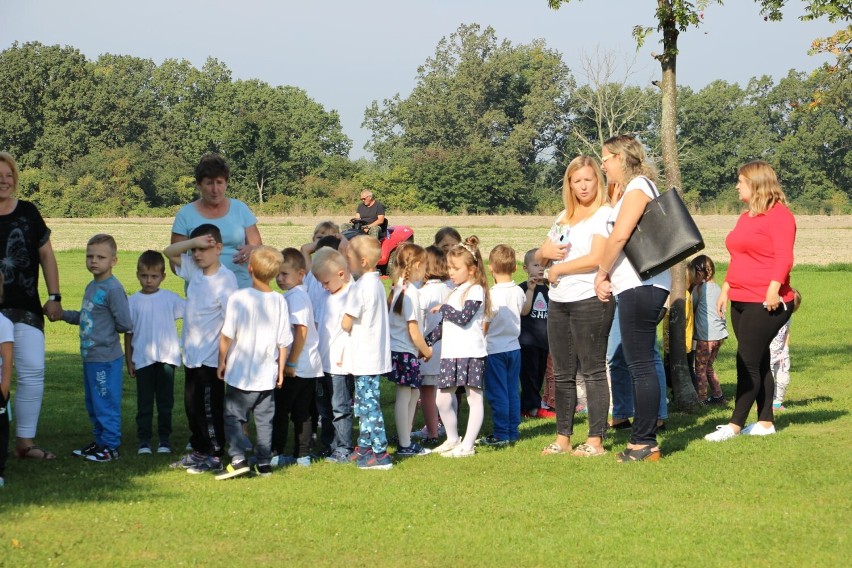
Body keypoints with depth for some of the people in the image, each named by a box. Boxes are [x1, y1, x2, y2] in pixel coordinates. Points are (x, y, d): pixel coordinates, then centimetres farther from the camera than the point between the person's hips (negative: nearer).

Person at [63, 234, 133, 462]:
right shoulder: (91, 287, 12)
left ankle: (110, 447, 6)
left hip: (106, 359, -9)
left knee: (106, 403, -2)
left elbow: (125, 324, -19)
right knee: (93, 404, 18)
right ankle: (100, 441, 28)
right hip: (89, 357, 9)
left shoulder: (114, 289, -17)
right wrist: (64, 314, 12)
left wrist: (107, 329, -4)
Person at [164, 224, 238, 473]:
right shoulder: (194, 270, 6)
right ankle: (199, 451, 29)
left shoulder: (225, 278, -16)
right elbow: (169, 252, 11)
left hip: (211, 358, -8)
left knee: (210, 408, 0)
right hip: (191, 356, 8)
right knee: (192, 406, 17)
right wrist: (193, 242, -7)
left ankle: (214, 456, 9)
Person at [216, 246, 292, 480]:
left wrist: (222, 362, 3)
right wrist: (280, 370, 14)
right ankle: (264, 463, 14)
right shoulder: (279, 301, -2)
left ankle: (238, 459, -6)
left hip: (240, 373, -4)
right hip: (267, 375, 4)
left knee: (233, 416, 5)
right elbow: (284, 341, 2)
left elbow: (227, 335, -12)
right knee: (264, 419, 12)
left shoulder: (238, 298, -14)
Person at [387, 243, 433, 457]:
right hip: (405, 351, -9)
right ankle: (405, 445, 3)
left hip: (398, 350, 9)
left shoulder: (398, 289, 10)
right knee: (404, 396, -3)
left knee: (413, 393, 17)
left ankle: (405, 439, 23)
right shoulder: (411, 292, -17)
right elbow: (413, 329, -18)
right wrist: (426, 350, -5)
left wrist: (421, 348, 14)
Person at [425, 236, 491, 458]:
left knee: (474, 398, -1)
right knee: (443, 400, 9)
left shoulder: (475, 290, -7)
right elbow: (444, 324, 22)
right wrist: (427, 341, 16)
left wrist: (443, 308, -9)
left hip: (470, 352, -8)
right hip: (450, 353, 9)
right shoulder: (455, 291, 18)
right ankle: (453, 439, 24)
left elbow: (463, 317, -21)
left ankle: (467, 445, 1)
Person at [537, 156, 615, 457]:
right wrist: (546, 252, -3)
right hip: (558, 302, 8)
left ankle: (595, 441, 0)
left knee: (593, 371, -3)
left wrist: (557, 269, -6)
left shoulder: (604, 214, -5)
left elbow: (596, 258, -17)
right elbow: (539, 256, 21)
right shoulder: (564, 217, 18)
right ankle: (563, 438, 17)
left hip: (590, 300, -8)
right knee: (563, 373, 11)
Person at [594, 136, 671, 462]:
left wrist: (602, 275, -8)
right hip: (634, 288, 10)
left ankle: (645, 443, -5)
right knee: (639, 365, 12)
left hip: (642, 286, -10)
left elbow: (620, 235, -18)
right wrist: (607, 277, 2)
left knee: (641, 365, -8)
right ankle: (641, 441, 16)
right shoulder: (627, 189, 23)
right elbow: (617, 234, 17)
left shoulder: (639, 186, -8)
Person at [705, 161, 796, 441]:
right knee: (758, 363, 10)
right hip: (741, 302, 9)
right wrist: (725, 289, 19)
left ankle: (735, 424, -6)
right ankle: (765, 422, 13)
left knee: (748, 361, -9)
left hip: (767, 303, -9)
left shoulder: (778, 215, -10)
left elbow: (783, 256, -18)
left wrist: (774, 287, -27)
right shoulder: (745, 218, 18)